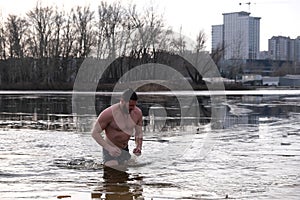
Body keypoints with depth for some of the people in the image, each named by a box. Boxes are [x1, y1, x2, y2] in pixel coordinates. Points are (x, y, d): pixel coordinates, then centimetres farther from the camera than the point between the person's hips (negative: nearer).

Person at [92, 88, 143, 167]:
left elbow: (139, 133, 8)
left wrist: (139, 147, -12)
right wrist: (109, 148, -27)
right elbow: (95, 132, -17)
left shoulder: (137, 113, -6)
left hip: (125, 149, 6)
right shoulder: (109, 113, -23)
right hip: (110, 149, -6)